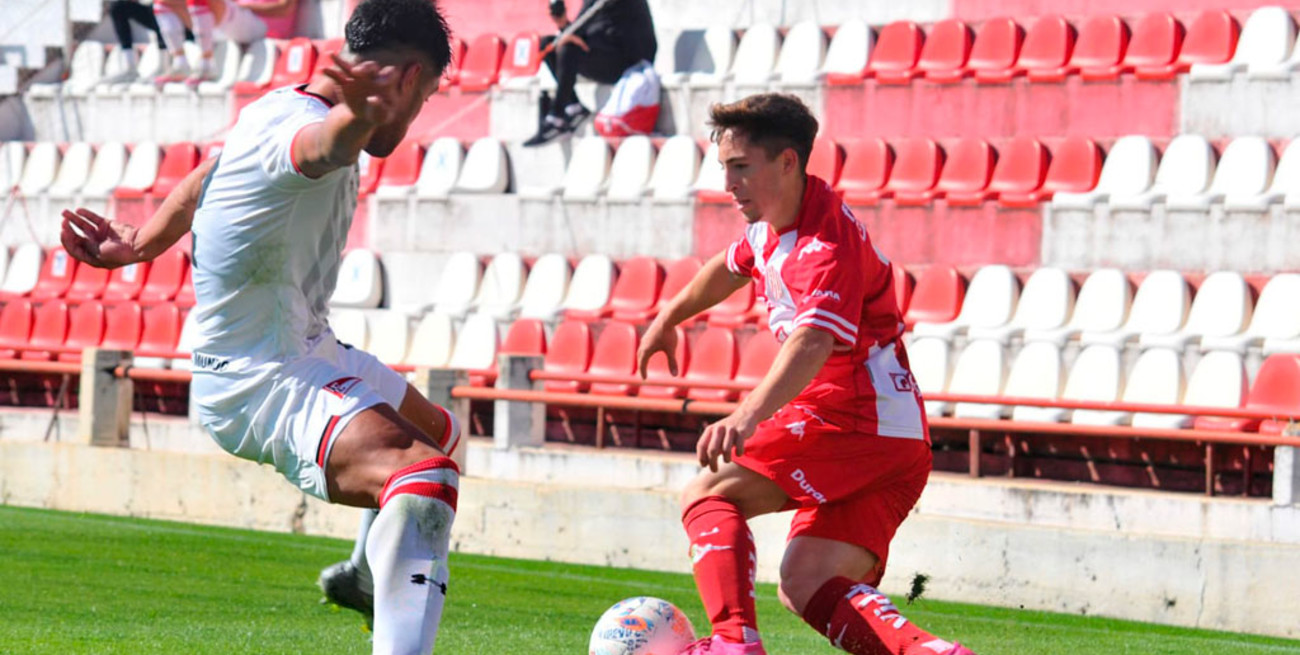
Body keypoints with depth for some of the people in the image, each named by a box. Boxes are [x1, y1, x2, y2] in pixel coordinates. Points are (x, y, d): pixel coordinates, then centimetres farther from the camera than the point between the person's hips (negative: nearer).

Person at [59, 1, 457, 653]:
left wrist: (136, 246, 39)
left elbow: (201, 184, 24)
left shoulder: (277, 107, 6)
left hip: (308, 352, 11)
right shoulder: (297, 122, -25)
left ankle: (369, 578, 62)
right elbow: (320, 149, -52)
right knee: (424, 472, -36)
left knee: (436, 432, 35)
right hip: (262, 383, -11)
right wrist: (360, 116, -74)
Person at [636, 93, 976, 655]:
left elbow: (814, 341, -37)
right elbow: (732, 266, 39)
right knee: (806, 587, 0)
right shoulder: (770, 228, 13)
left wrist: (750, 413, -51)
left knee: (709, 494, -10)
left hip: (856, 419, -10)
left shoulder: (827, 245, -18)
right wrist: (669, 318, 49)